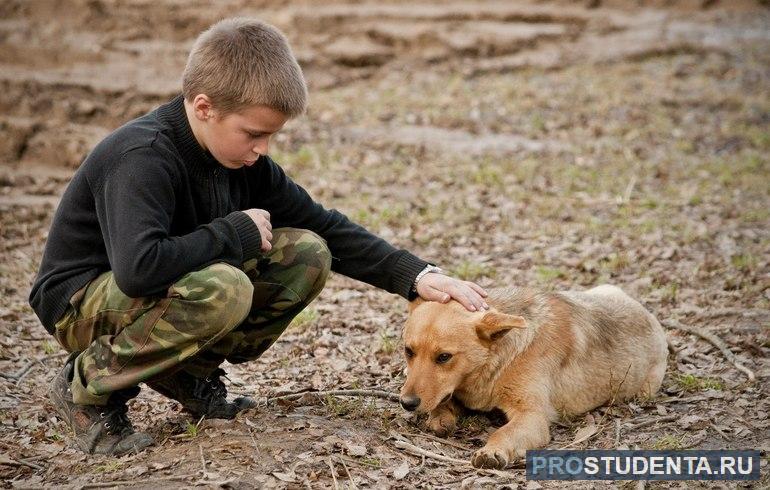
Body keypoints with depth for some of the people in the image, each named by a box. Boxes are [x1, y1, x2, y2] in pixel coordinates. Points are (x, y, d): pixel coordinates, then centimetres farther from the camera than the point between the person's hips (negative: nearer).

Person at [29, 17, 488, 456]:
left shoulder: (244, 158, -4)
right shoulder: (142, 158, -28)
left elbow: (322, 226, 2)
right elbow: (137, 268, -43)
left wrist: (417, 275, -10)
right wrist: (237, 231, -28)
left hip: (176, 286, 8)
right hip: (81, 302, -8)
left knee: (307, 255, -7)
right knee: (223, 289, -37)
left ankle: (188, 372, 4)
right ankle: (88, 384, -14)